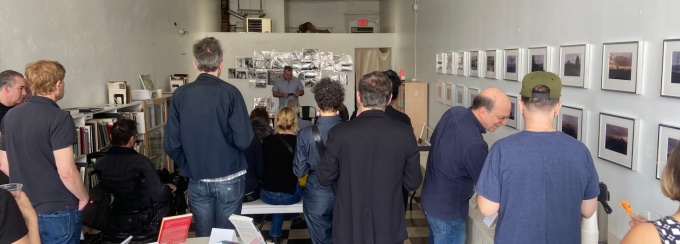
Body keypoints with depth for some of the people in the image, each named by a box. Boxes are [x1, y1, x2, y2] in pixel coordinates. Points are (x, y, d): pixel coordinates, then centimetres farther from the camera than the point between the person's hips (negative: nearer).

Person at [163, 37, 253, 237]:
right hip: (229, 179, -2)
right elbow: (243, 140, -16)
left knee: (203, 236, 15)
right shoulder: (229, 92, -13)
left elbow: (171, 145, -6)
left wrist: (188, 166, 11)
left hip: (197, 181, 3)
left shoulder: (180, 95, -5)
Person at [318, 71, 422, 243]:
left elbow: (324, 178, -5)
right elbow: (413, 183, -3)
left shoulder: (339, 133, -16)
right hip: (389, 228, 1)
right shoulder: (405, 133, -12)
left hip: (350, 228, -1)